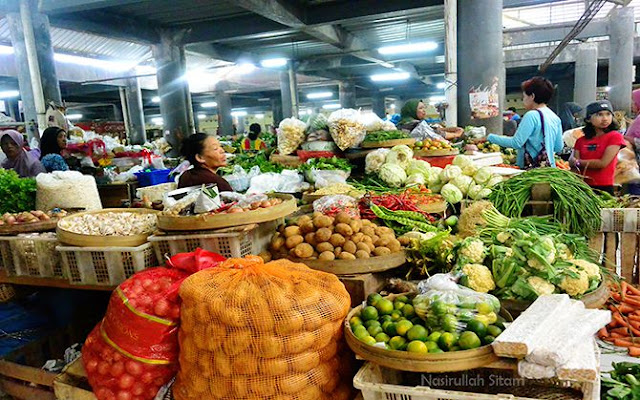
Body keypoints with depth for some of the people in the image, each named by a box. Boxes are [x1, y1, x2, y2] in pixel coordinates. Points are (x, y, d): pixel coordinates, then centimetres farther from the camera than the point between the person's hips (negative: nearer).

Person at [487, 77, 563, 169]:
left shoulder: (532, 115, -14)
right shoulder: (555, 118, 10)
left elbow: (516, 143, -19)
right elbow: (558, 148, 12)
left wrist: (490, 137, -12)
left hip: (533, 169, -8)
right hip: (550, 167, 8)